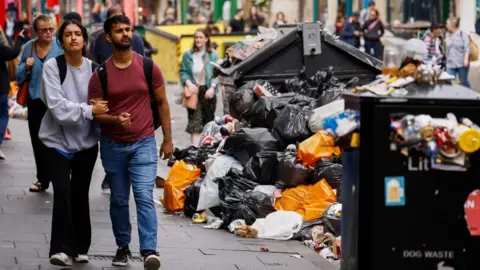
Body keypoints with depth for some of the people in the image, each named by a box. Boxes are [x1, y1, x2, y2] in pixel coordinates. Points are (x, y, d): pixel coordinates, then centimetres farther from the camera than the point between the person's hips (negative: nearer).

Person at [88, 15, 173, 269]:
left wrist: (168, 139, 6)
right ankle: (123, 246, 24)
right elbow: (95, 113, -1)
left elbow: (162, 103, 7)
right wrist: (115, 119, -23)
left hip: (143, 143, -1)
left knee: (144, 196, -13)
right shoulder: (101, 74, -3)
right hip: (113, 145, 1)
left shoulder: (148, 67, -2)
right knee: (119, 200, 11)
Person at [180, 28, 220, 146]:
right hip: (193, 91, 0)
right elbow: (183, 72, 4)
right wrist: (188, 83, -14)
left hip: (208, 92, 0)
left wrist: (212, 87, -17)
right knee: (195, 120, -10)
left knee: (208, 120, 9)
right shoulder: (188, 55, 2)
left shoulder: (213, 55, -2)